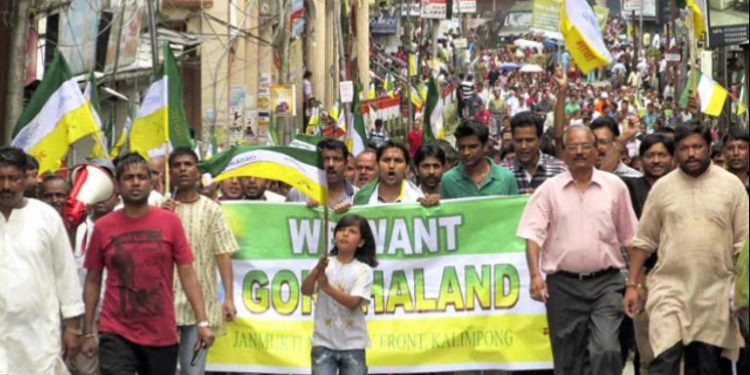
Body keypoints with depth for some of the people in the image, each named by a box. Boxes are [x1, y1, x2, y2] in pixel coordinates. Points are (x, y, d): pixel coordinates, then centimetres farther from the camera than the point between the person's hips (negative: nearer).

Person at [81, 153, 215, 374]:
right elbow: (92, 281, 6)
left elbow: (187, 274, 0)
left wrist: (202, 322, -7)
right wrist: (88, 333, 5)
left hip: (162, 335, 1)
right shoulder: (103, 227, 0)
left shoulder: (170, 222, -1)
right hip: (116, 335, -1)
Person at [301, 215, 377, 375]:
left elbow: (353, 302, -17)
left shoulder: (363, 270, -4)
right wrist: (317, 269, -29)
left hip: (353, 345, -1)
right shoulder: (325, 264, 1)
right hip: (324, 342, 1)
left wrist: (327, 287, -28)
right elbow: (306, 291, -12)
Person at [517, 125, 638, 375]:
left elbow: (630, 238, 8)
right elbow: (533, 234, -3)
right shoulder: (549, 189, 3)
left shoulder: (615, 186, 5)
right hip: (564, 284, 1)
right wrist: (535, 275, -16)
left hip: (606, 282, -1)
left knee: (606, 350, -16)